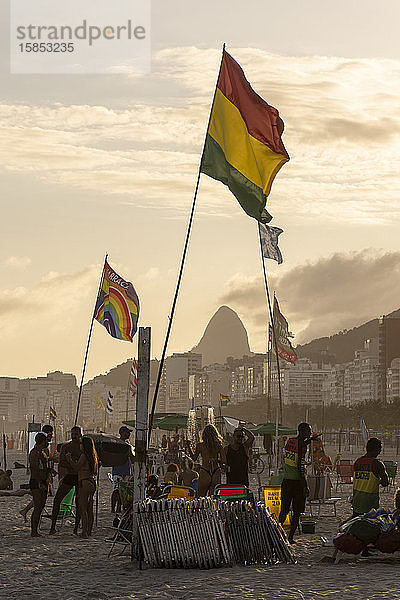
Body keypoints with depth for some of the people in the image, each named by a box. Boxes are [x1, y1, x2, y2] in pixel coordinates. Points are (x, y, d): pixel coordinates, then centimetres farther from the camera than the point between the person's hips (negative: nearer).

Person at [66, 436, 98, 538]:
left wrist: (70, 459, 5)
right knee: (89, 509, 11)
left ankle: (85, 532, -9)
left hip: (85, 483, -9)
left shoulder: (84, 456, -13)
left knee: (83, 508, -6)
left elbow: (76, 468, -8)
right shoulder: (93, 456, 13)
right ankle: (89, 531, 15)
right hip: (92, 483, 9)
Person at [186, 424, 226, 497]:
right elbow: (224, 461, -2)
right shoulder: (219, 446, -2)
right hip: (216, 474, 2)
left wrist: (188, 447, 18)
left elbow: (194, 459, 9)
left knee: (201, 496, 9)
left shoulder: (200, 446, -5)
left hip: (204, 474, -2)